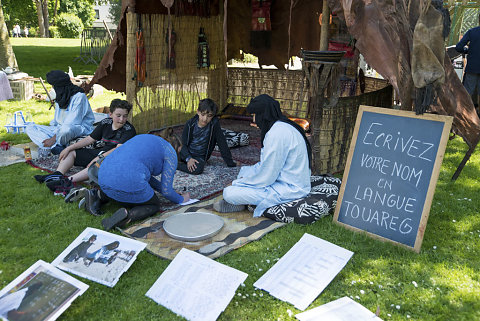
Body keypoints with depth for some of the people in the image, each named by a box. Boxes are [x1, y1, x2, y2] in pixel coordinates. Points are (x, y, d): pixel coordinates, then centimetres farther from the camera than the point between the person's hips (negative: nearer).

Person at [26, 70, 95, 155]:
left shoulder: (79, 96, -14)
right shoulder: (61, 97, 14)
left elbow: (71, 124, -21)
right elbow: (55, 121, 21)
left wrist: (54, 139, -23)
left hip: (79, 129, -9)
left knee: (66, 129, -43)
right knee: (30, 128, -2)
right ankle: (58, 148, -26)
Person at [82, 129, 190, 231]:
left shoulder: (147, 138, 29)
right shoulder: (170, 152, 9)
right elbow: (166, 191, 6)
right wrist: (181, 199, 26)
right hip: (127, 182, -8)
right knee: (155, 205, 17)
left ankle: (98, 195, 13)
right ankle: (127, 215, -11)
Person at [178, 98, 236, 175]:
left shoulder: (214, 124, -15)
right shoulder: (190, 124, -10)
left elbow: (222, 143, -11)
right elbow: (183, 144, -6)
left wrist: (230, 163, -10)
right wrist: (188, 158, -23)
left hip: (200, 156, -2)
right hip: (186, 153, 2)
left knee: (197, 169, -33)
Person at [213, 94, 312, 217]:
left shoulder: (277, 133, -24)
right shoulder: (282, 126, 9)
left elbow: (266, 177, -21)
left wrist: (237, 183, -7)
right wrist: (245, 177, 9)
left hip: (288, 190, -11)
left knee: (228, 193, -17)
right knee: (244, 170, 25)